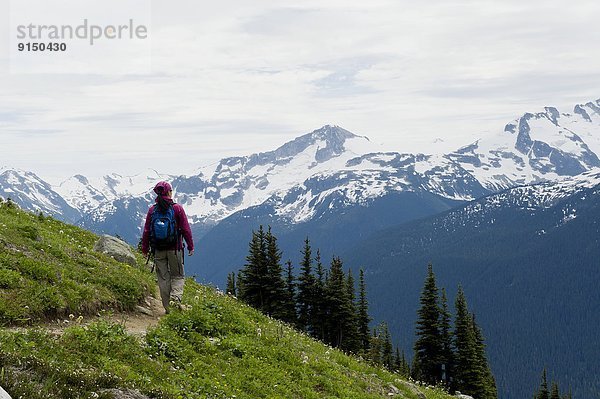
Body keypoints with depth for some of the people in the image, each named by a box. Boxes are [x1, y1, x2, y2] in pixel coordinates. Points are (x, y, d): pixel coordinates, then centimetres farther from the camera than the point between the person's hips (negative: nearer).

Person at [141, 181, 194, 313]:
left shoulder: (152, 210, 0)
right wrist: (190, 246, 5)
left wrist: (145, 248, 14)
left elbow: (146, 231, 4)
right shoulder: (177, 208, -6)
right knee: (178, 276, 10)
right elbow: (186, 229, -5)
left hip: (158, 250, 2)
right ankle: (175, 298, -15)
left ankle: (168, 307, 10)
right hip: (175, 248, -2)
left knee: (163, 278, 9)